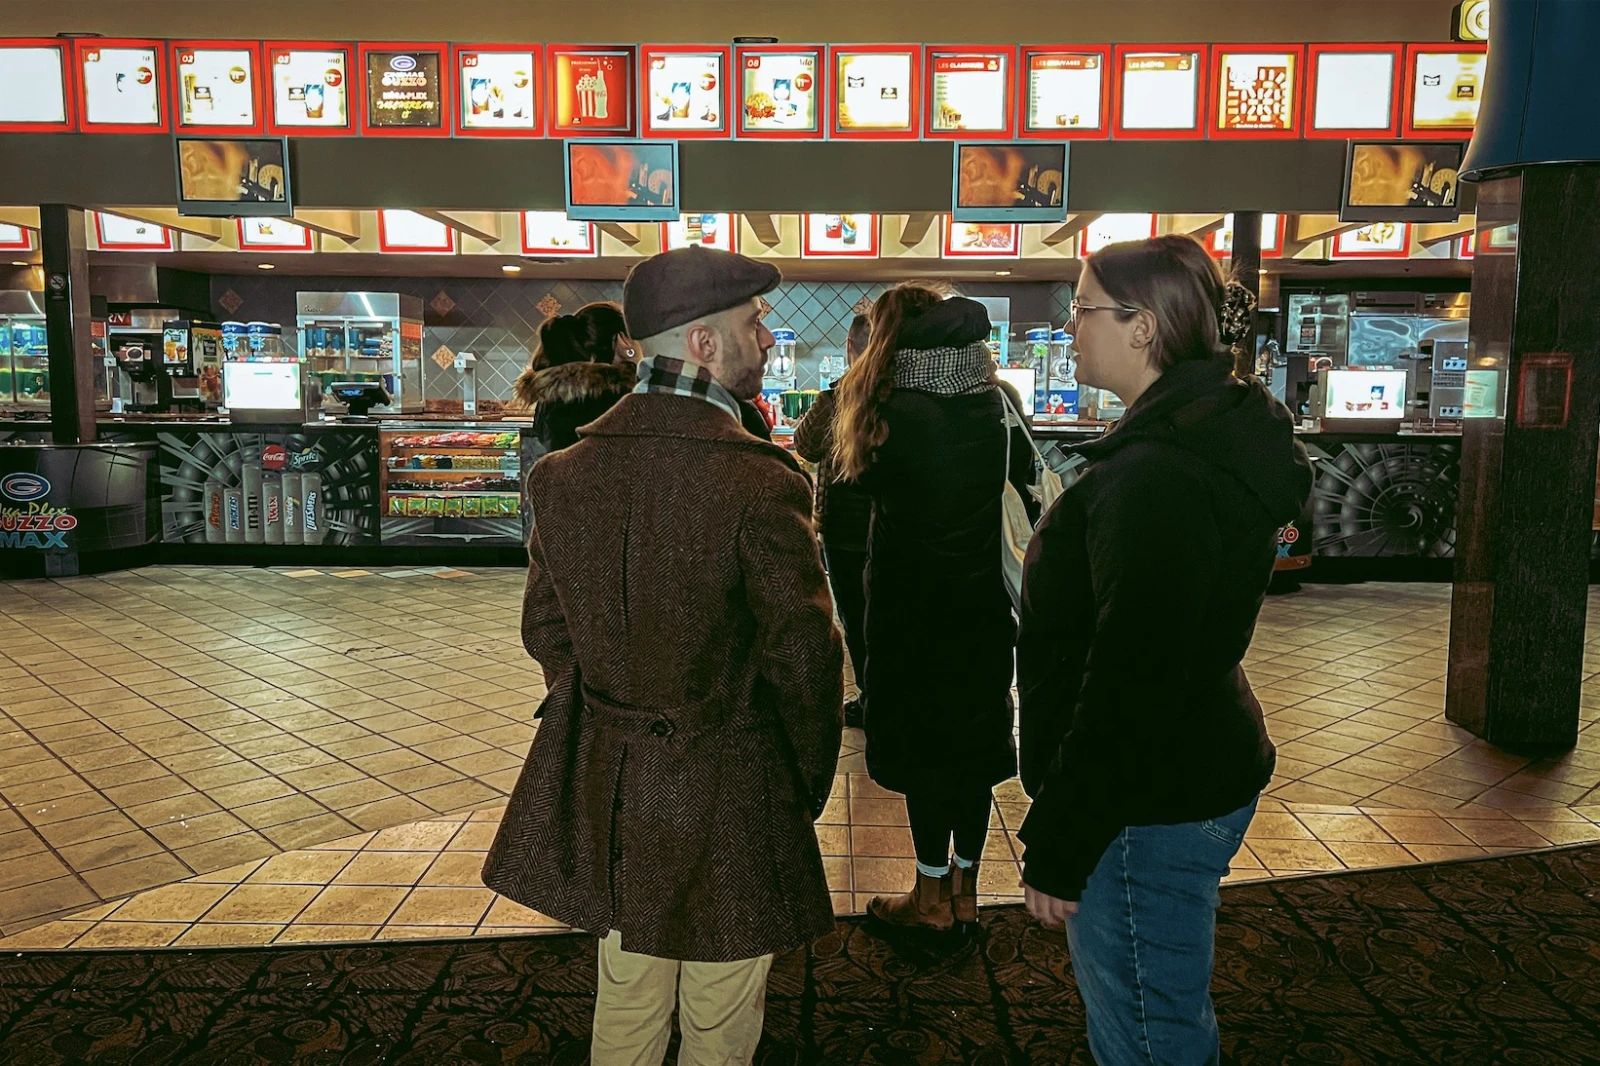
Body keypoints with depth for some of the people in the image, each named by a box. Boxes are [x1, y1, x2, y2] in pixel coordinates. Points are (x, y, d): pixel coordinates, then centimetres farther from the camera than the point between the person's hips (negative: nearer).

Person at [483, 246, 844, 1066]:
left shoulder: (564, 473, -4)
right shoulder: (760, 483, -22)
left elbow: (545, 630, 6)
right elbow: (803, 663, -15)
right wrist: (808, 787, 2)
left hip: (604, 790, 6)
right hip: (724, 798, -5)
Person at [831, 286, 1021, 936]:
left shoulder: (892, 414, -17)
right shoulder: (992, 406, -1)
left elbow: (867, 479, -2)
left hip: (915, 607, -5)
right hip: (983, 603, 5)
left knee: (923, 742, 6)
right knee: (974, 740, 14)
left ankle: (932, 897, 17)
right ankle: (965, 888, 28)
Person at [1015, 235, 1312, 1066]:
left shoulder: (1155, 478, -26)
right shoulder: (1213, 433, 8)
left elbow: (1127, 686, -26)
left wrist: (1058, 849, -17)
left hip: (1151, 808, -10)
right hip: (1200, 770, 10)